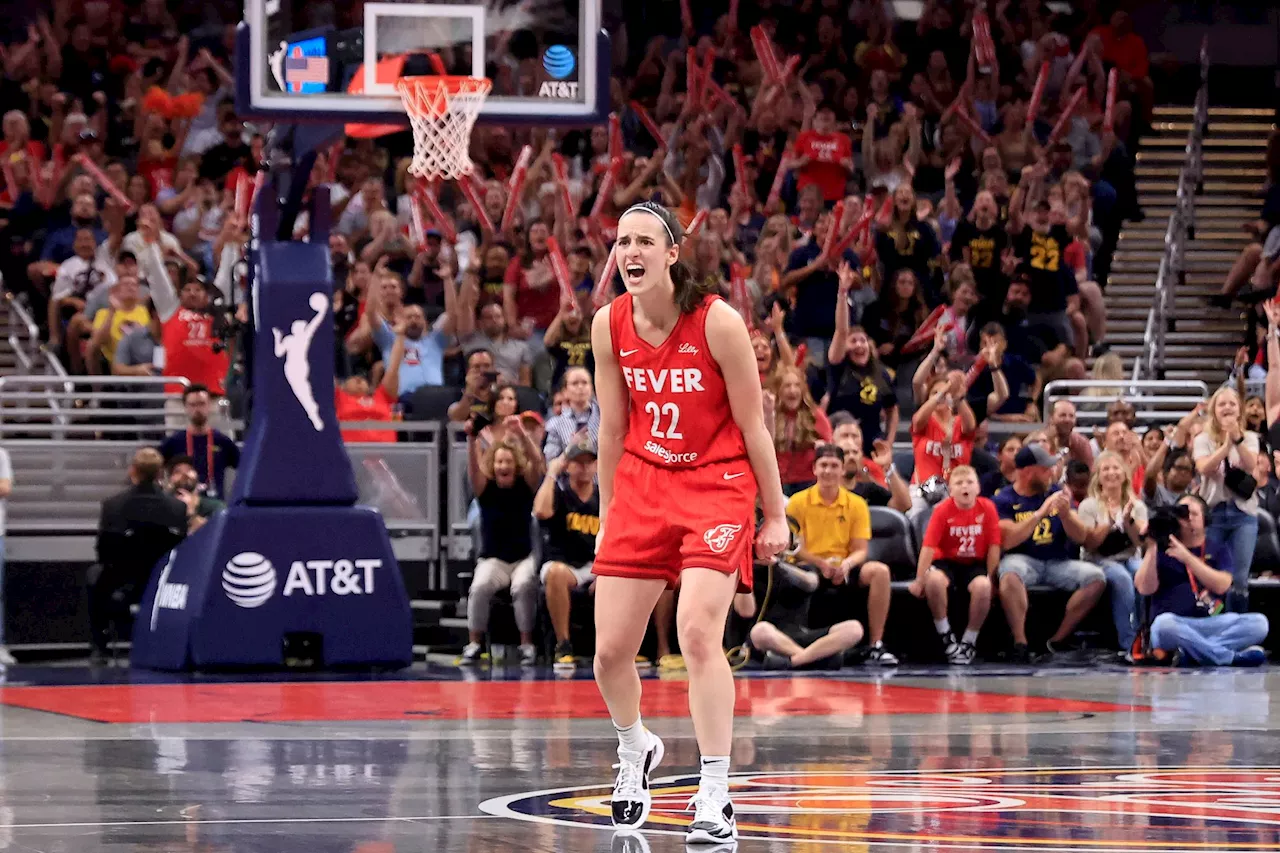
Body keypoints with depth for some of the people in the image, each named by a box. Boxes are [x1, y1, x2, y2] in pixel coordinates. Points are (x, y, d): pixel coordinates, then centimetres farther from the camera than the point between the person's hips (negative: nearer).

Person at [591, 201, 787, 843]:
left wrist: (775, 515, -4)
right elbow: (612, 429, 9)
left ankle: (715, 800, -16)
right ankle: (635, 751, 35)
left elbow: (752, 425, -7)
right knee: (610, 650, 2)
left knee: (697, 634, -21)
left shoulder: (717, 321, -15)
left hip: (717, 486, -4)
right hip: (642, 483, 4)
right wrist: (606, 515, 12)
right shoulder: (609, 326, -2)